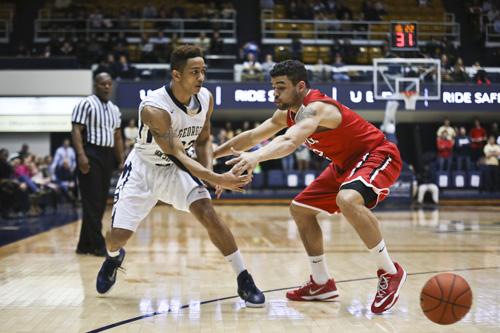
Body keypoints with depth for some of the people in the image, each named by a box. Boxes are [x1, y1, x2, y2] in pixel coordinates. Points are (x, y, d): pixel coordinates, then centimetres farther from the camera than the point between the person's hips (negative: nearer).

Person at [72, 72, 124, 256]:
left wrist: (121, 161, 14)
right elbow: (76, 130, -12)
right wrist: (81, 155, -23)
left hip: (107, 156, 8)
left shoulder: (114, 109, 17)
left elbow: (117, 137, 20)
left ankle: (85, 244, 16)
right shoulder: (86, 104, -6)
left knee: (100, 202, 9)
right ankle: (97, 245, -4)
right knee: (92, 202, -7)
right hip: (90, 155, -8)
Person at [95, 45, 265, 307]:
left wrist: (210, 173, -14)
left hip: (179, 168, 3)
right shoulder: (154, 108, -32)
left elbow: (203, 140, 4)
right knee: (118, 234, -4)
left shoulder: (205, 99, -13)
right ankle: (113, 258, 36)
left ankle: (244, 281, -10)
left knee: (208, 214, -18)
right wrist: (216, 179, -47)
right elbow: (176, 154, -37)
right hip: (144, 168, -3)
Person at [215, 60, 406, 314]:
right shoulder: (287, 113, 1)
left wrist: (256, 157, -66)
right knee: (300, 209, 10)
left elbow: (289, 142, -50)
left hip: (378, 155, -10)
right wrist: (213, 154, 13)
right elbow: (252, 136, 12)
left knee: (348, 200, -39)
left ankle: (390, 273, -22)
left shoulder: (315, 108, -29)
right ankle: (321, 283, 19)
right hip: (345, 163, 11)